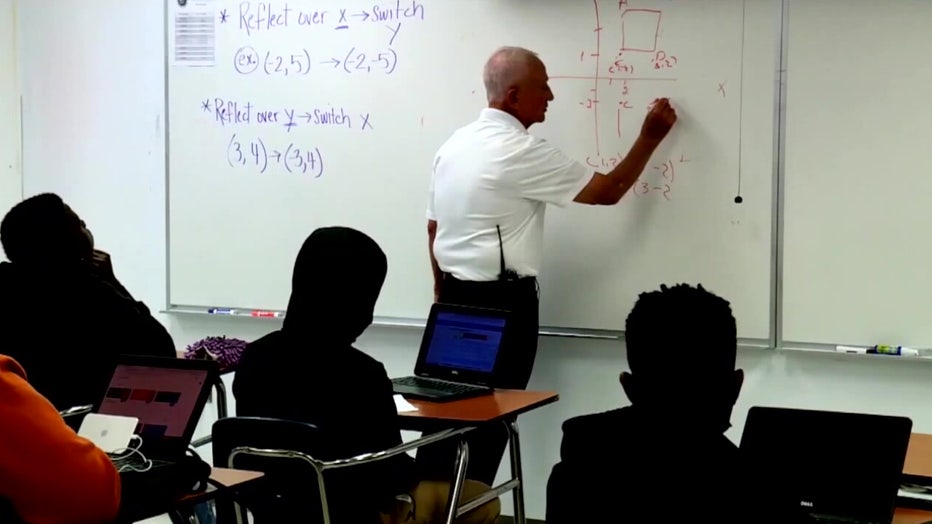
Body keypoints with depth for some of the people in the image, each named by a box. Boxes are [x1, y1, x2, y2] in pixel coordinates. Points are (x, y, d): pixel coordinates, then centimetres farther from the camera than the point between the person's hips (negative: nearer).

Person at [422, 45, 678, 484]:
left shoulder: (453, 144, 8)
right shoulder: (521, 151, -17)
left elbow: (433, 229, 15)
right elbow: (607, 192, -11)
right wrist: (650, 138, 1)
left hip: (457, 297, 8)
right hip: (503, 302, -8)